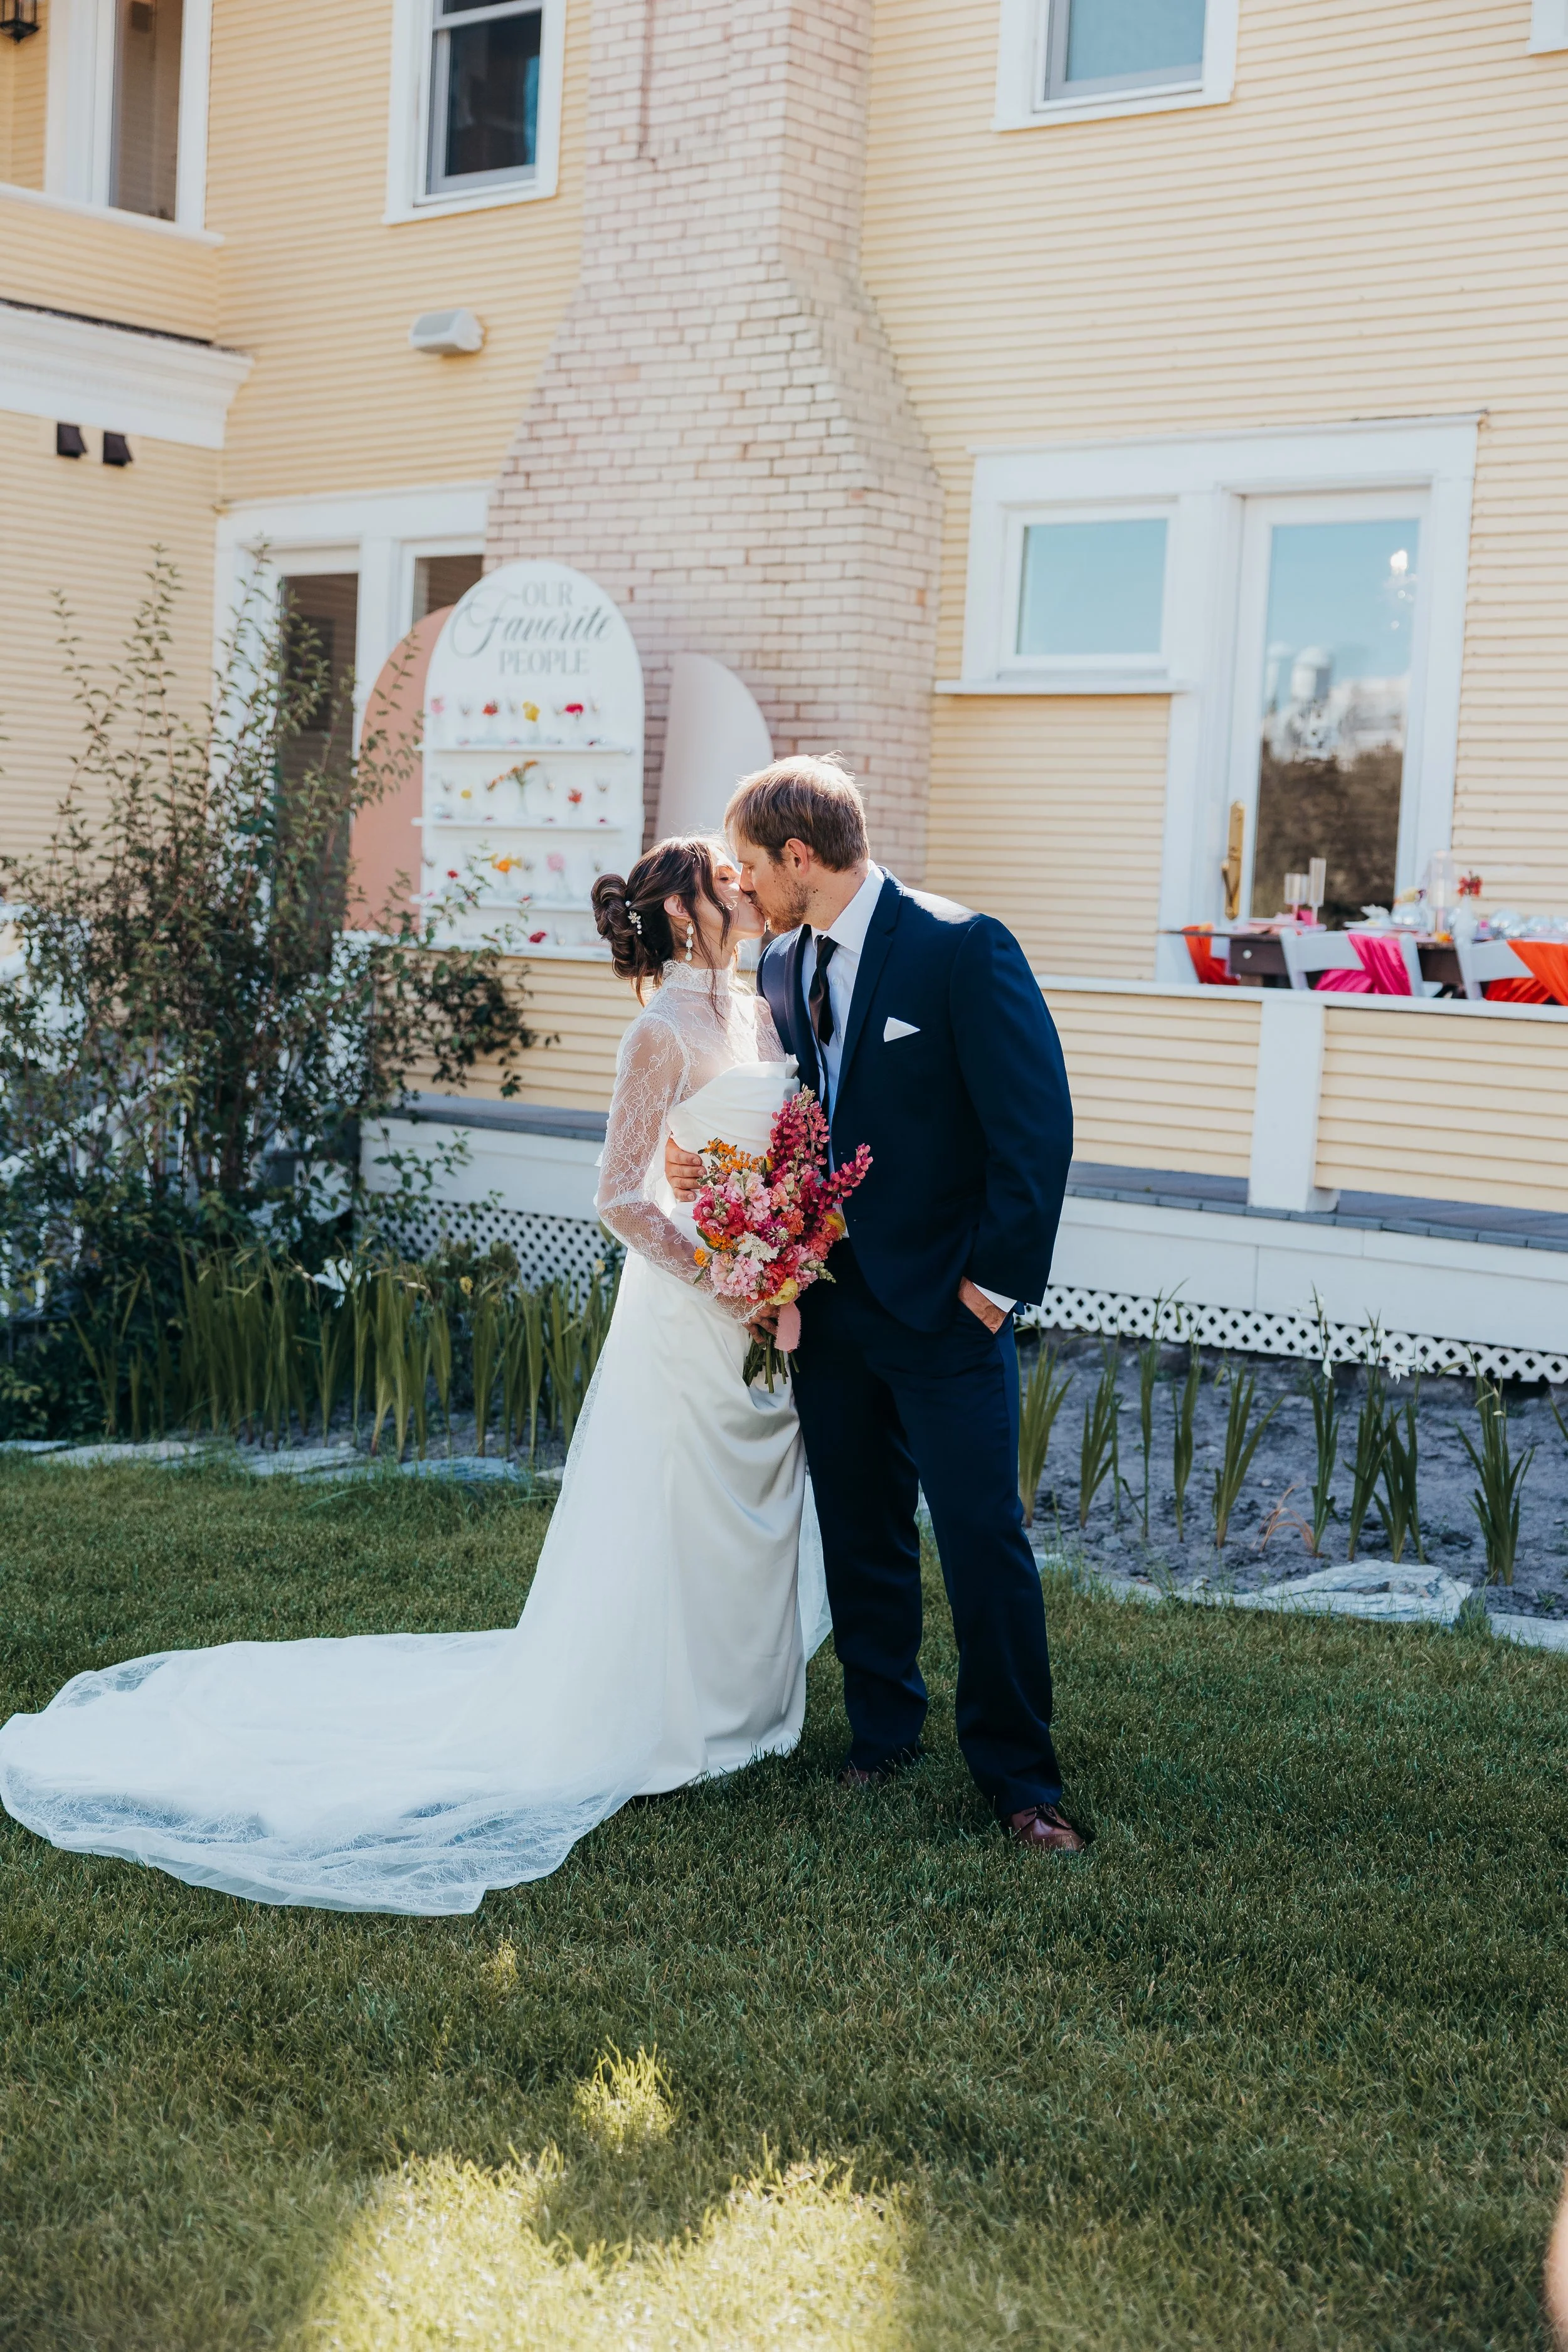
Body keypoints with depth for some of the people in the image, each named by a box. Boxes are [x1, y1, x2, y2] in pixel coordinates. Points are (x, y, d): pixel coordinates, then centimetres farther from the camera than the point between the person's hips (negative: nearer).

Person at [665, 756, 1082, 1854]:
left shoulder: (962, 948, -14)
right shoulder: (781, 967, 8)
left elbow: (1037, 1122, -15)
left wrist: (998, 1280, -15)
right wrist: (710, 1159, -4)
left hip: (945, 1308, -6)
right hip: (829, 1305, 6)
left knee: (984, 1539, -3)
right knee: (860, 1536, 14)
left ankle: (1019, 1778, 10)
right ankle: (884, 1737, 30)